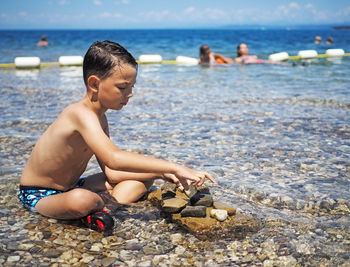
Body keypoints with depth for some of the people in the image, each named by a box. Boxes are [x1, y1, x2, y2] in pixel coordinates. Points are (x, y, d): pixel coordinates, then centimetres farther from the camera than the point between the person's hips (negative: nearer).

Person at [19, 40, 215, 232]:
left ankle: (108, 208, -13)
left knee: (147, 173, 9)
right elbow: (114, 158, -45)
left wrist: (162, 173, -9)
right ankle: (105, 207, -12)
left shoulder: (100, 118, 3)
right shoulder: (81, 114, -28)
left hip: (71, 187, 10)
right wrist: (174, 168, -44)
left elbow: (111, 173, 1)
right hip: (40, 196, -9)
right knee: (83, 200, -45)